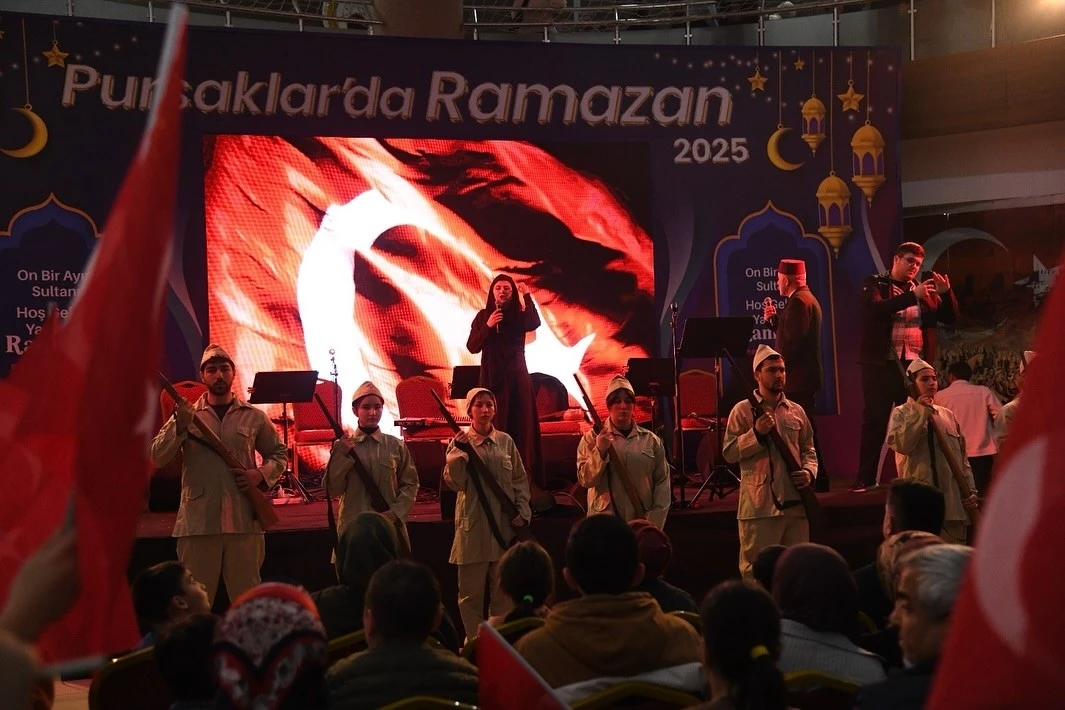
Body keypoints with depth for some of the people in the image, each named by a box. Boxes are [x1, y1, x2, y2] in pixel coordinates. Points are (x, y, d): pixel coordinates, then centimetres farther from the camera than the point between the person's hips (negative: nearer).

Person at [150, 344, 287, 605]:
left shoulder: (254, 416, 9)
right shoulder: (186, 414, 6)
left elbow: (278, 453, 18)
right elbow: (157, 457, -4)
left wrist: (261, 474, -2)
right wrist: (179, 426, -19)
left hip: (244, 521, 1)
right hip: (198, 523, -1)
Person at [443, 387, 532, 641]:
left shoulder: (505, 441, 6)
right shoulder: (459, 442, -1)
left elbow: (520, 479, 11)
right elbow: (453, 482, -10)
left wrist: (522, 511, 0)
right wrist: (458, 452, -20)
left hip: (505, 524, 2)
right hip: (473, 525, -2)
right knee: (471, 591, 3)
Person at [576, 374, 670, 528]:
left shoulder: (651, 440, 7)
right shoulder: (592, 438, 2)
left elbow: (662, 481, 5)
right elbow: (585, 479, -5)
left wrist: (655, 522, -4)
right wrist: (600, 451, -20)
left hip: (642, 524, 2)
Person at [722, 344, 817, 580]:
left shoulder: (796, 411, 13)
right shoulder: (744, 410, -2)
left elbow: (808, 449, 18)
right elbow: (729, 453, -7)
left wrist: (809, 471, -1)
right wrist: (756, 433, -18)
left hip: (796, 503, 5)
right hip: (759, 506, -5)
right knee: (756, 570, 0)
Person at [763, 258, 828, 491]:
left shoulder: (799, 301, -16)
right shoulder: (806, 298, 17)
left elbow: (792, 341, -23)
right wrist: (773, 319, 8)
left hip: (799, 375, -11)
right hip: (805, 374, 11)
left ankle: (816, 478, -5)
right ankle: (817, 477, 20)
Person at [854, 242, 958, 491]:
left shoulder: (924, 291, 15)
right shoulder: (874, 285, 3)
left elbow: (950, 317, 12)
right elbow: (875, 309, -17)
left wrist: (946, 292, -7)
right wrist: (913, 296, -25)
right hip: (881, 365, -3)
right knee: (875, 422, -2)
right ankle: (866, 478, 1)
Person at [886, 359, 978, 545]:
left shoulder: (947, 414, 16)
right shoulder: (901, 413, 3)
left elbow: (962, 457, 18)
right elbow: (901, 444, -18)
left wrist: (970, 489, 8)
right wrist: (920, 411, -9)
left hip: (952, 500, 5)